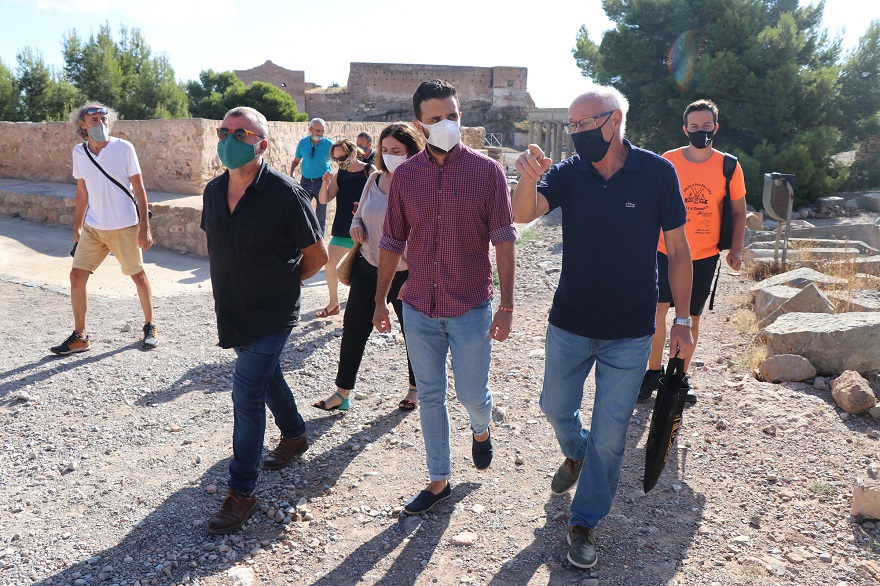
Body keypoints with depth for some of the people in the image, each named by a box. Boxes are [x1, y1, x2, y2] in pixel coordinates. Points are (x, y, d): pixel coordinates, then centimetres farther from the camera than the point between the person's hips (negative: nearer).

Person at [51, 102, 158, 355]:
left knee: (138, 275, 7)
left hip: (124, 227, -4)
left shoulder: (124, 148, -9)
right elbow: (82, 193, 12)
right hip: (93, 227, 4)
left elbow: (139, 189, -7)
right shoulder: (79, 152, 3)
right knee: (77, 276, 0)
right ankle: (79, 336, 13)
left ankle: (150, 327, 24)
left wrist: (144, 227, -11)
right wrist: (77, 229, 13)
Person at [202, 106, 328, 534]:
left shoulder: (285, 194, -18)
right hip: (231, 311, 7)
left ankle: (241, 492, 5)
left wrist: (282, 283, 1)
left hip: (270, 315, -7)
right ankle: (294, 435, 47)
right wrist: (233, 287, 13)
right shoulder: (213, 191, 1)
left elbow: (317, 255, -10)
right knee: (267, 376, 23)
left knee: (247, 393, -8)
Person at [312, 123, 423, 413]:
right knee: (353, 329, 6)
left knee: (414, 333, 12)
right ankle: (342, 393, 19)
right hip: (367, 268, 5)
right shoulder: (375, 179, 3)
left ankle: (415, 388, 35)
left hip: (405, 275, -5)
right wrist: (356, 225, -6)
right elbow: (360, 213, 17)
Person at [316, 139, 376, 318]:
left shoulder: (370, 171, -7)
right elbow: (324, 200, 2)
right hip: (342, 229, 4)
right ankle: (333, 303, 14)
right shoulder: (339, 175, 5)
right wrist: (325, 182, -14)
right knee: (329, 264, -2)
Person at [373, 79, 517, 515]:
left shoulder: (486, 171, -6)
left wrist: (507, 304, -10)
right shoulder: (405, 175, 2)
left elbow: (503, 241, -6)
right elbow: (392, 242, 8)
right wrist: (380, 300, 9)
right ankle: (439, 481, 29)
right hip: (419, 308, 3)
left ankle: (481, 430, 43)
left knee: (472, 394, 6)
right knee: (430, 397, 12)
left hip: (471, 307, -2)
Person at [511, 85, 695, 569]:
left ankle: (584, 522, 26)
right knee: (556, 407, 19)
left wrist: (682, 321, -3)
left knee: (609, 434, 6)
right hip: (569, 325, 2)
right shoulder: (568, 174, -6)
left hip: (629, 334, -2)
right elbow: (523, 214, -23)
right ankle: (577, 453, 53)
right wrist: (527, 180, -45)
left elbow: (677, 250, -4)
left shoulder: (657, 172, -10)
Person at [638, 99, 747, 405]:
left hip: (704, 256, 1)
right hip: (666, 251, 0)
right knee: (656, 311, -6)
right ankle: (653, 372, 13)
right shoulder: (668, 161, -3)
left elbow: (738, 211, 7)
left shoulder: (729, 166, -1)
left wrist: (736, 248, -2)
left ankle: (681, 376, 25)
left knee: (691, 318, 9)